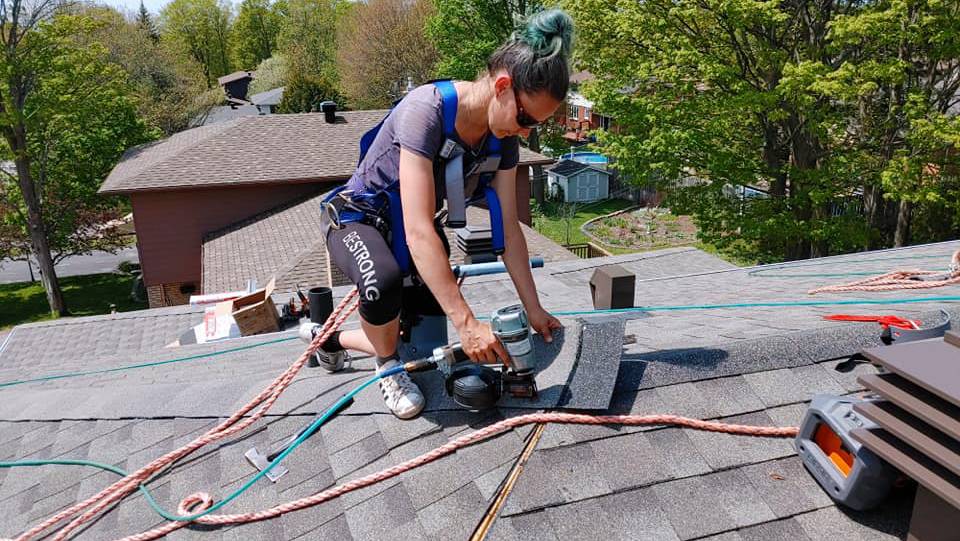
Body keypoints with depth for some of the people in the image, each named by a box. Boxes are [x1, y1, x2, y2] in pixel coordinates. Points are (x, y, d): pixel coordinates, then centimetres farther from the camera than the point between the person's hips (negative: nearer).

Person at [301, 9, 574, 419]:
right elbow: (418, 231, -40)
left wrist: (533, 309, -10)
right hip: (358, 216, -7)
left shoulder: (503, 137, -12)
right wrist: (466, 322, -43)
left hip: (410, 229, 7)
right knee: (383, 280, -41)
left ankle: (329, 339, 31)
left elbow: (509, 229, -8)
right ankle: (389, 367, -8)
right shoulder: (427, 109, -34)